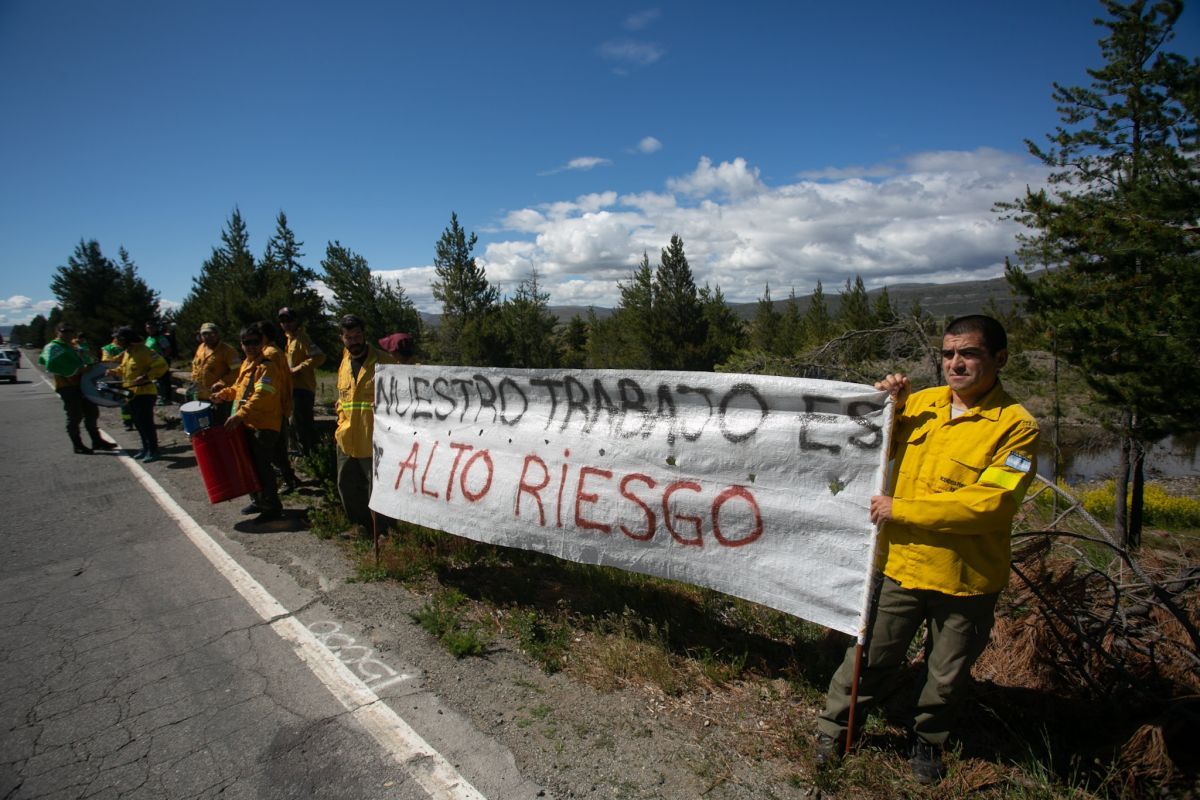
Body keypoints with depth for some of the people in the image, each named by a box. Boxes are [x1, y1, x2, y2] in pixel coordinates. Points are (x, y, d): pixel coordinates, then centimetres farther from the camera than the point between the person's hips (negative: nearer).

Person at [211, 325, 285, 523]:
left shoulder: (267, 367, -14)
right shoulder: (245, 364, 15)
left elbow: (260, 397, -25)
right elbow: (238, 388, 29)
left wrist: (240, 415, -33)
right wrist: (223, 394, 12)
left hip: (264, 426, -9)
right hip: (247, 425, 9)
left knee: (262, 465, -7)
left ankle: (272, 507, 3)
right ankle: (258, 501, 30)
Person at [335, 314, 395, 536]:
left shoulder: (384, 362, -10)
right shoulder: (344, 363, 10)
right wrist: (341, 423, 11)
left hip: (373, 439, -7)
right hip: (347, 439, 7)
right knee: (347, 485, 17)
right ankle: (361, 525, 34)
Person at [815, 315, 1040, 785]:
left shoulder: (1016, 426, -13)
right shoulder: (919, 403, 0)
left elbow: (989, 501, -23)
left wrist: (900, 509, -21)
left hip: (966, 579, -2)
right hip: (900, 564, 2)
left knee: (947, 676, 20)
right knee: (872, 658, 13)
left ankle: (928, 741, 46)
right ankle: (833, 728, 34)